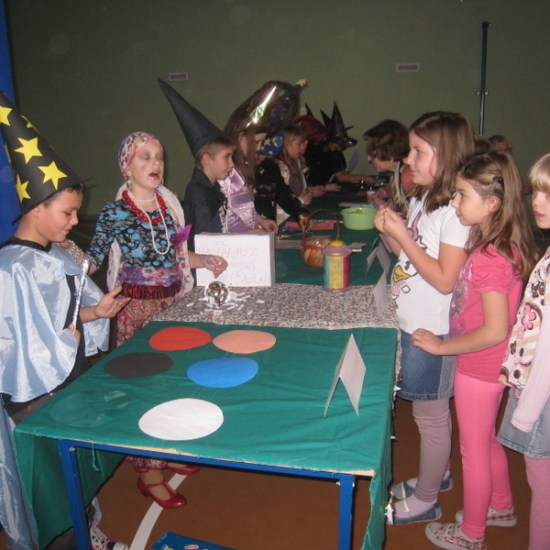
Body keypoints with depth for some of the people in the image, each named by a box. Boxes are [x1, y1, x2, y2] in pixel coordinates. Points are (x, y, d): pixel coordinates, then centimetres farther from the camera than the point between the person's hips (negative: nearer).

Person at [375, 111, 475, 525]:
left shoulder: (457, 211, -20)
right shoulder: (422, 199, 7)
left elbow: (444, 279, -23)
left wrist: (403, 235, -22)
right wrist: (390, 233, -6)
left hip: (431, 331, -8)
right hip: (411, 323, 8)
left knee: (431, 416, 9)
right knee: (430, 412, 23)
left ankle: (425, 500, 28)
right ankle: (437, 474, 44)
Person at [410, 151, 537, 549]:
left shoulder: (489, 258, -29)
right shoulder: (501, 245, 0)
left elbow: (495, 330, -29)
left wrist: (442, 346, -19)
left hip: (479, 368, -9)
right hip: (486, 366, 9)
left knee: (473, 449, 11)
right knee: (487, 440, 27)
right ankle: (502, 506, 50)